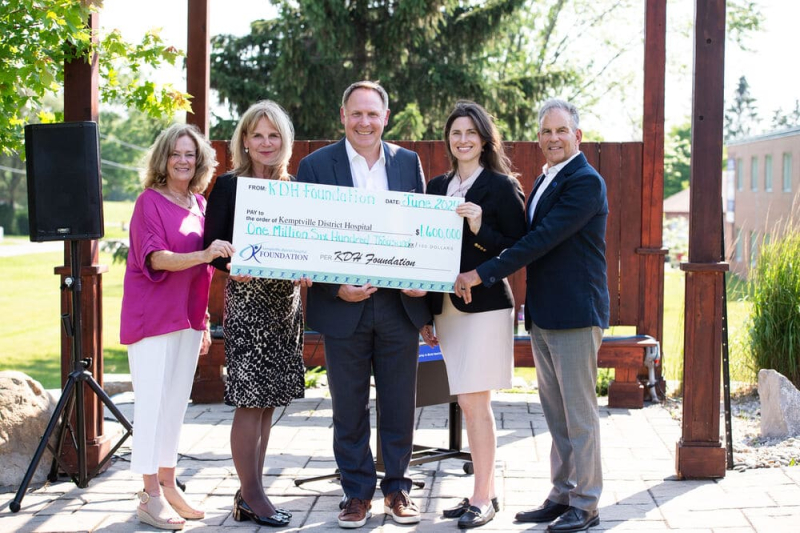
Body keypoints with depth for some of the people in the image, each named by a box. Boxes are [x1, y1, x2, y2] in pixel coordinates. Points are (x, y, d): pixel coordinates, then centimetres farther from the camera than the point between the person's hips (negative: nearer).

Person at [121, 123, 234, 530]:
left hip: (187, 317, 6)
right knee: (153, 401, -6)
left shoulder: (199, 204, 12)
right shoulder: (150, 202, -6)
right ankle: (150, 496, -2)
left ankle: (168, 486, 18)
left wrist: (203, 320, 17)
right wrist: (202, 255, -33)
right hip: (152, 315, -6)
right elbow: (155, 257, -18)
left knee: (176, 402, 10)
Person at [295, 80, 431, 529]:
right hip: (344, 306, -2)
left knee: (400, 403, 8)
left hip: (400, 303, 2)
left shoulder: (409, 163, 8)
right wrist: (336, 287, -14)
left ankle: (398, 487, 22)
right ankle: (358, 491, 20)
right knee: (349, 407, 8)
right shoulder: (316, 165, 0)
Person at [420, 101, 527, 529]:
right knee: (469, 403, 10)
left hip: (485, 305, -6)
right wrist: (425, 315, 13)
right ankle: (486, 490, 19)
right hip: (446, 307, 6)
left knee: (474, 401, -7)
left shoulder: (503, 187, -4)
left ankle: (482, 498, 1)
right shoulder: (436, 187, 13)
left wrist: (481, 229, -22)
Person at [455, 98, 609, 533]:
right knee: (556, 413, 14)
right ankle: (561, 495, 23)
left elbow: (542, 239, -20)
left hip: (575, 315, -9)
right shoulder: (544, 180, 17)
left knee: (579, 412, -1)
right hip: (542, 315, 9)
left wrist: (483, 274, -20)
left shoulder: (585, 182, -14)